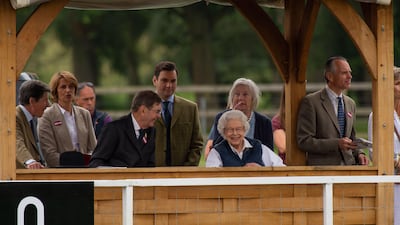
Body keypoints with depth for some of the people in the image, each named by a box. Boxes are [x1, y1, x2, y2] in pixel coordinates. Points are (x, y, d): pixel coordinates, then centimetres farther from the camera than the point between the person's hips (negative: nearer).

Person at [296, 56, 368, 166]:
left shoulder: (350, 103, 17)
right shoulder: (311, 102, -3)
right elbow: (303, 141, -9)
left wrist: (358, 154, 5)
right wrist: (337, 144, -18)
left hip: (348, 165, 6)